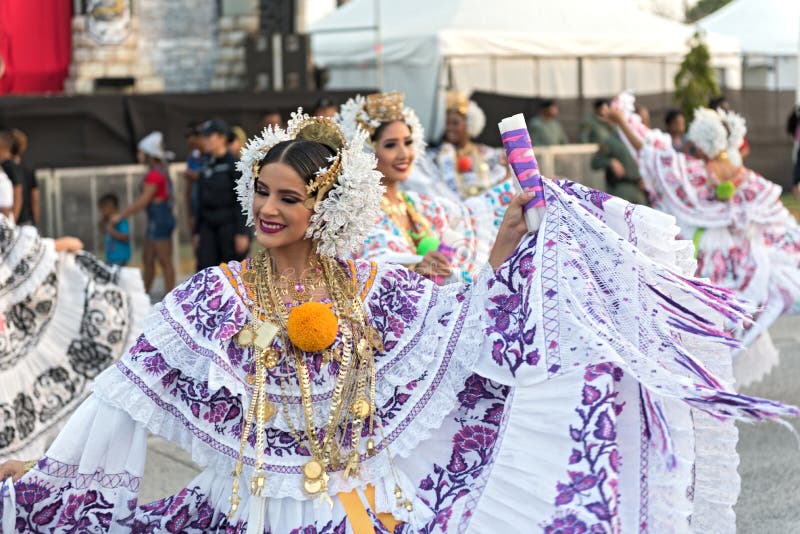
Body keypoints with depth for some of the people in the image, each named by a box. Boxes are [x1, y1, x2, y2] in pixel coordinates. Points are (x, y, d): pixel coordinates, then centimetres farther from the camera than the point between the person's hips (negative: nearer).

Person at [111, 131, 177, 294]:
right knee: (147, 259, 16)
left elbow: (143, 201, -20)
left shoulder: (154, 175, -18)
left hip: (159, 220, -10)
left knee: (164, 261, -4)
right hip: (156, 220, 10)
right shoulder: (160, 171, 12)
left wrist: (120, 215, -15)